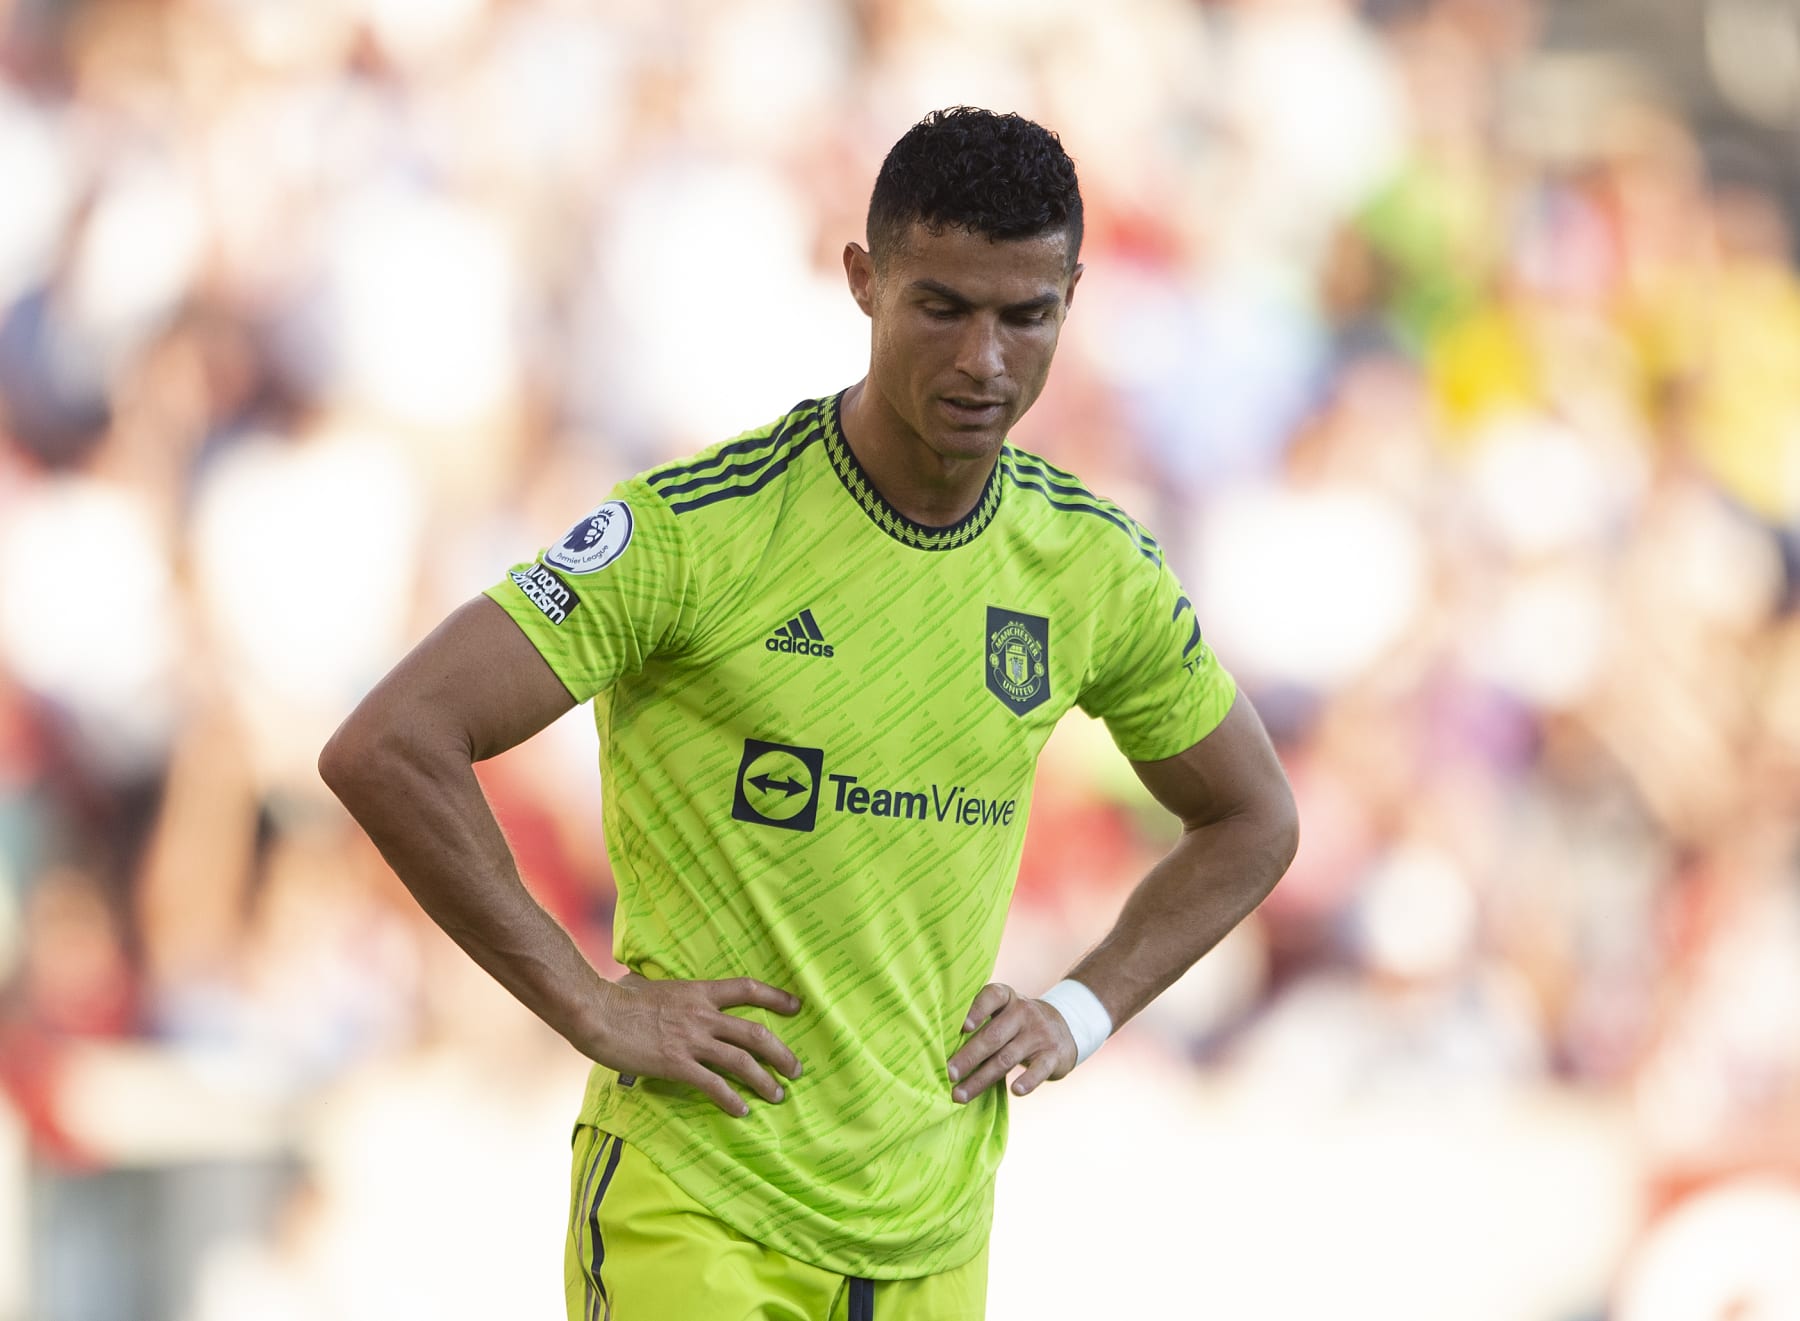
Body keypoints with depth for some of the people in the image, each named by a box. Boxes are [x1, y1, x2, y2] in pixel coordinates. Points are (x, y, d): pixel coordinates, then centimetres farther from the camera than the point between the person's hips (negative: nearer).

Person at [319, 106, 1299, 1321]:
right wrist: (590, 1007, -15)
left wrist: (1084, 1012, 7)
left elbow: (1252, 821, 22)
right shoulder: (697, 532, -13)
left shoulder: (1097, 569, 4)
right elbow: (385, 749, -17)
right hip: (693, 1209, -5)